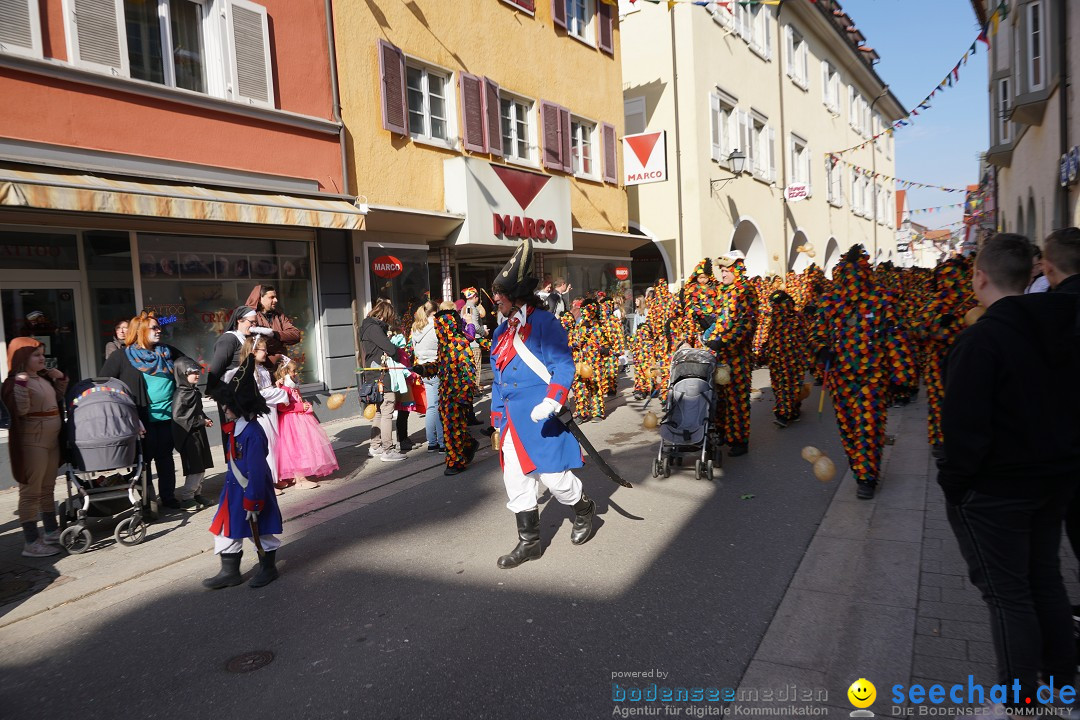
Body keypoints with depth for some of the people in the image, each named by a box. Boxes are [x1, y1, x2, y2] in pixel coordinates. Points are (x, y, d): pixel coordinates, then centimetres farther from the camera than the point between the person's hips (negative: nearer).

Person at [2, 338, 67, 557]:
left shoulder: (44, 377, 11)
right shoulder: (16, 382, -12)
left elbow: (60, 400, 25)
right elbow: (21, 410, -24)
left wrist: (61, 379, 12)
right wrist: (21, 383, -31)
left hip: (51, 439, 8)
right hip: (32, 442, -8)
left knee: (47, 489, 17)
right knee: (30, 492, -4)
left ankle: (52, 531, 28)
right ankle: (31, 543, 1)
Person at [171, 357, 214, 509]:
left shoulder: (194, 391, 12)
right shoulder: (180, 394, -15)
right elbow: (177, 416, -21)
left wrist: (206, 420, 5)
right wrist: (201, 421, -17)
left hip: (198, 433, 9)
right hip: (189, 436, -9)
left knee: (201, 468, 13)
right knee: (195, 469, -6)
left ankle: (196, 494, 24)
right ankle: (186, 498, 4)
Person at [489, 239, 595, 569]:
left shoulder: (543, 322, -10)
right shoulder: (502, 332, 15)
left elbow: (563, 365, -17)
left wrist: (551, 402, -29)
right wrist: (498, 419, 20)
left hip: (542, 417, -8)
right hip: (513, 420, 8)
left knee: (553, 475, -1)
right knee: (516, 480, 8)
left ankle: (584, 508, 30)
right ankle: (529, 542, 20)